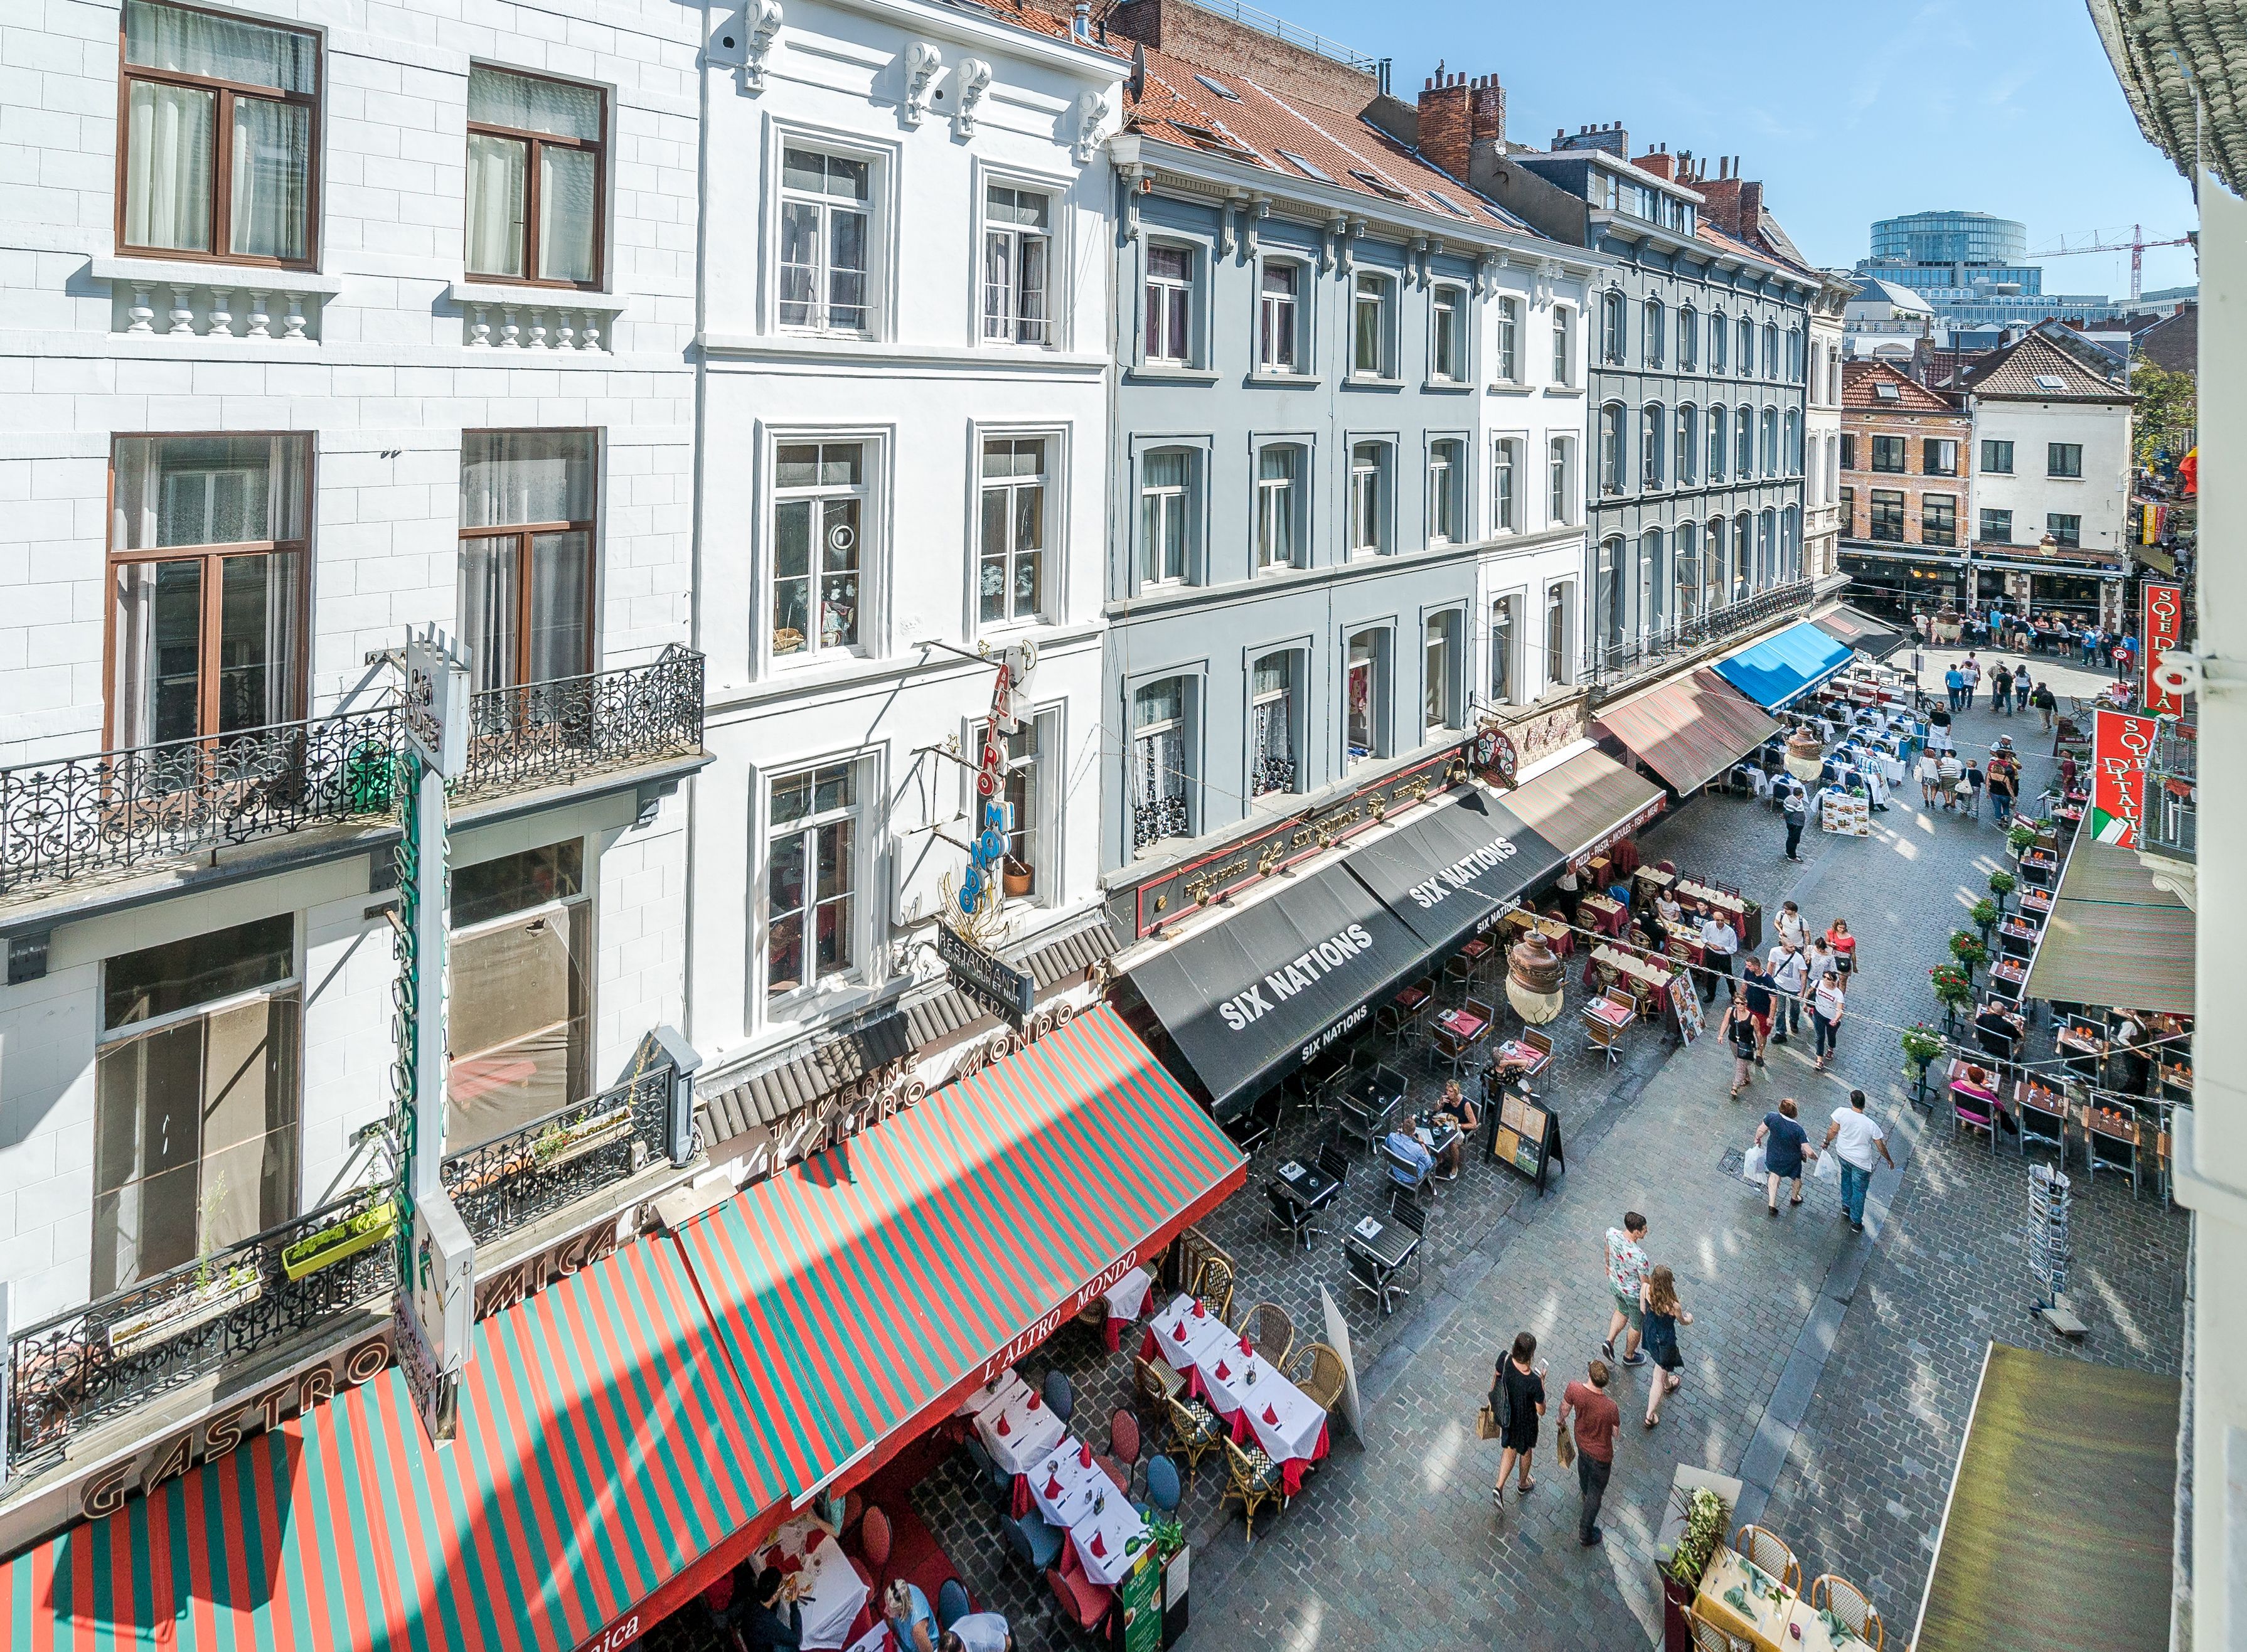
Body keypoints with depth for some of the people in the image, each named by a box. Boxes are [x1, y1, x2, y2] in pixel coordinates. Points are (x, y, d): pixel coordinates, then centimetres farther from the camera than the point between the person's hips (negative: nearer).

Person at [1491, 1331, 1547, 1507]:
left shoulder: (1505, 1361, -26)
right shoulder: (1534, 1382, -39)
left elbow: (1495, 1381, -5)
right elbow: (1541, 1411, -23)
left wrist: (1492, 1405, 14)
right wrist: (1542, 1381, -16)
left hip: (1506, 1414, 4)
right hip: (1525, 1421, -4)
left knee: (1510, 1448, 31)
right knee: (1526, 1450, 28)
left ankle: (1499, 1487, 27)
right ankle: (1524, 1483, 54)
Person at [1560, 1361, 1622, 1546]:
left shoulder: (1574, 1389, -32)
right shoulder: (1611, 1408, -40)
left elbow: (1565, 1409, -8)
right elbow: (1616, 1433, -17)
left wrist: (1562, 1420, 15)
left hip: (1581, 1443, 4)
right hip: (1601, 1455, -4)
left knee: (1584, 1465, 38)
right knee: (1596, 1492, 20)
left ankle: (1586, 1494, 70)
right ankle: (1586, 1534, 37)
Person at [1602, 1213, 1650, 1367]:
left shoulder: (1611, 1233, -25)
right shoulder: (1640, 1257, -42)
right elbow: (1645, 1284, -25)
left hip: (1614, 1283, 5)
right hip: (1633, 1294, -5)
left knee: (1622, 1311, 37)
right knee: (1637, 1325, 26)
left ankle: (1609, 1341, 34)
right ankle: (1629, 1356, 48)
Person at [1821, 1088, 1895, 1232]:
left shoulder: (1842, 1112, -26)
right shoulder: (1871, 1125, -29)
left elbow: (1833, 1130, -12)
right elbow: (1881, 1146, -14)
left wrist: (1827, 1142, 8)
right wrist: (1889, 1160, 5)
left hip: (1843, 1155, 3)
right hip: (1861, 1162, -3)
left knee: (1846, 1179, 32)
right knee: (1859, 1191, 16)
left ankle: (1846, 1207, 49)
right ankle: (1856, 1221, 30)